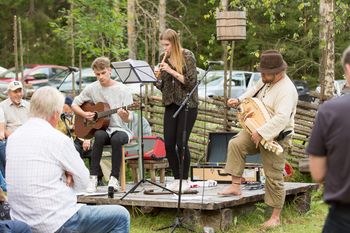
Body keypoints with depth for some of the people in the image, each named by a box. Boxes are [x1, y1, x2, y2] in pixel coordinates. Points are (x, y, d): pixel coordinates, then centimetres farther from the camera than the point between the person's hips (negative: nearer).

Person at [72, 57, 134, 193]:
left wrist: (125, 116, -31)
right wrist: (84, 114, -6)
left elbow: (128, 119, -7)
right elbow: (74, 104, 14)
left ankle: (114, 178, -28)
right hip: (100, 127, 2)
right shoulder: (92, 88, 4)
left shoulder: (122, 90, -4)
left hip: (119, 129, -1)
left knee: (116, 139, -37)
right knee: (100, 136, -35)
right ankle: (93, 177, -32)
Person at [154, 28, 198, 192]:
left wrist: (171, 71, -20)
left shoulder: (187, 56, -8)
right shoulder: (164, 58, 8)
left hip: (187, 104, -5)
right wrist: (157, 78, -10)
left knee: (181, 143, -8)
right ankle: (176, 179, 12)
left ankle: (185, 180, 4)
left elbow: (191, 82, -15)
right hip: (171, 104, 5)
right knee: (169, 144, 0)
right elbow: (162, 86, 11)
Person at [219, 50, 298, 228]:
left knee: (274, 177, -2)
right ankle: (235, 186, -4)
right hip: (257, 130, 9)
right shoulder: (266, 80, 4)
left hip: (276, 138, -8)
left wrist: (261, 133, -36)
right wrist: (239, 100, 7)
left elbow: (282, 118, -35)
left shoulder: (286, 90, -25)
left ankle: (275, 217, 8)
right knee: (235, 144, -11)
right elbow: (254, 92, 24)